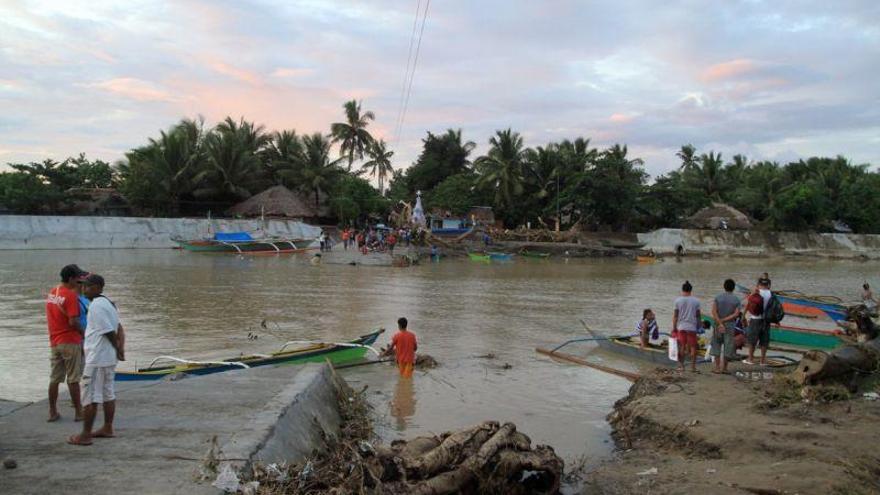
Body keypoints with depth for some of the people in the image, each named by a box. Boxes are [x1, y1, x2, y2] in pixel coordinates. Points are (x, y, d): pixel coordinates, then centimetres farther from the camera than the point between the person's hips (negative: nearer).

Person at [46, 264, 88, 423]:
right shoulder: (71, 295, -16)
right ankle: (78, 412, 7)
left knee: (54, 378, 11)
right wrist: (84, 333, -5)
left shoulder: (51, 293, 9)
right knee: (73, 379, 0)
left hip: (54, 341, 7)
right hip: (70, 342, -7)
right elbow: (73, 322, -21)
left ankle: (53, 412, 17)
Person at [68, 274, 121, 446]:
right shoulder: (108, 303, 12)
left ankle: (85, 435, 3)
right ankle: (107, 428, 24)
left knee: (89, 398, -3)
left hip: (96, 359, -10)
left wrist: (117, 349, -5)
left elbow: (109, 332, -18)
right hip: (109, 358, 10)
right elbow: (117, 327, 13)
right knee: (108, 394, 15)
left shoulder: (96, 306, -18)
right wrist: (119, 348, 8)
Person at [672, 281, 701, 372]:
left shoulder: (678, 300, -2)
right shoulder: (696, 301, 0)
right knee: (692, 347, 5)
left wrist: (674, 327, 5)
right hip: (692, 327, 0)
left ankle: (681, 366, 8)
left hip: (681, 327, 0)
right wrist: (698, 326, 13)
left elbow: (675, 315, -1)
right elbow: (698, 315, 3)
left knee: (681, 347, 6)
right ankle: (693, 366, 5)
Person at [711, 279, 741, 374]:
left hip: (718, 325, 1)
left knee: (716, 346, 9)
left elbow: (714, 311, -11)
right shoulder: (736, 299, -1)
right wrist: (724, 320, -10)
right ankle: (724, 368, 11)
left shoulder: (718, 297, -1)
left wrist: (720, 322, -12)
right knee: (728, 347, 7)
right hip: (730, 327, 0)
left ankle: (717, 367, 6)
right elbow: (736, 314, -11)